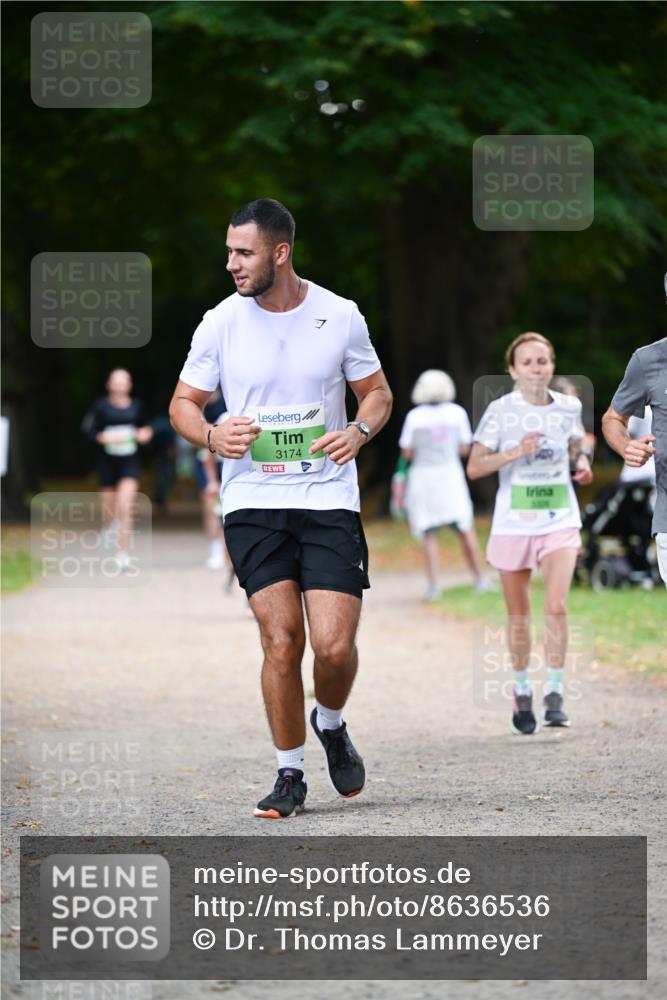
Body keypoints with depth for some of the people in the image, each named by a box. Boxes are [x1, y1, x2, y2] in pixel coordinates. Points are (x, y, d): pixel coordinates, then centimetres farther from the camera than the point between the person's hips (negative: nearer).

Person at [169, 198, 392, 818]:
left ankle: (331, 725, 24)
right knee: (280, 640, -8)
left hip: (329, 501, 0)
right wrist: (213, 436, -13)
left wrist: (359, 431, -10)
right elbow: (183, 403, 8)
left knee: (334, 646, -10)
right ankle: (289, 774, 8)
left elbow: (376, 391, 11)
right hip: (252, 504, 0)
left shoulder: (340, 317, -1)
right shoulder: (220, 323, -1)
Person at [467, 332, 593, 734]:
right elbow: (474, 467, -8)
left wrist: (582, 460, 0)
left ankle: (555, 693, -7)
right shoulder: (501, 411, -8)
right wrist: (516, 452, -22)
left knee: (557, 605, -16)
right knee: (519, 615, 9)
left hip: (560, 522, 1)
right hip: (513, 524, -1)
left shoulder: (569, 407, 1)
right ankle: (522, 691, 28)